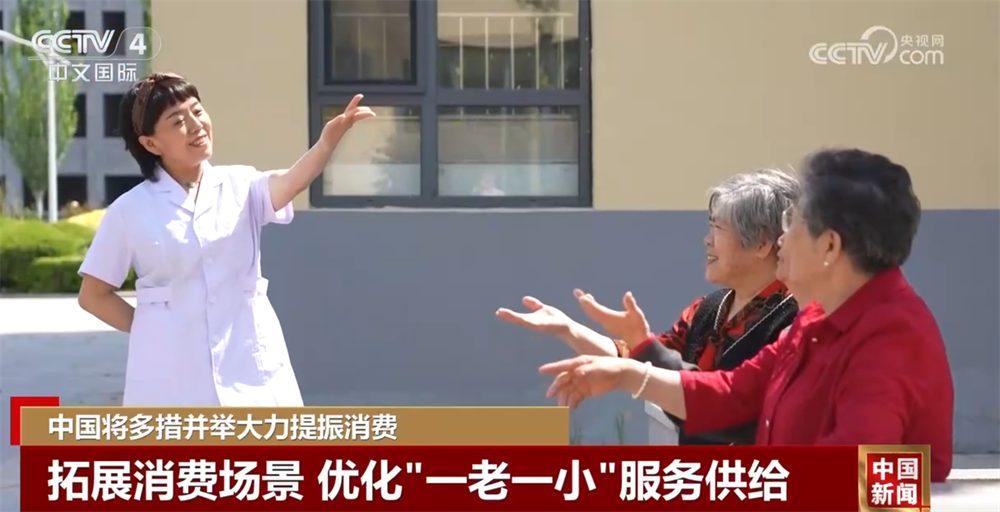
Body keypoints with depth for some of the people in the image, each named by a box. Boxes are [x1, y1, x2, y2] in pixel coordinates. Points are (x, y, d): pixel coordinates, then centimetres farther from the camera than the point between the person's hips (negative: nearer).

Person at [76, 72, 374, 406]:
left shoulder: (239, 185, 2)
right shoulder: (130, 210, -1)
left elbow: (288, 183, -21)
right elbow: (93, 295, 7)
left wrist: (328, 141, -40)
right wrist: (149, 329, 0)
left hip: (247, 367, 1)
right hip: (172, 375, -1)